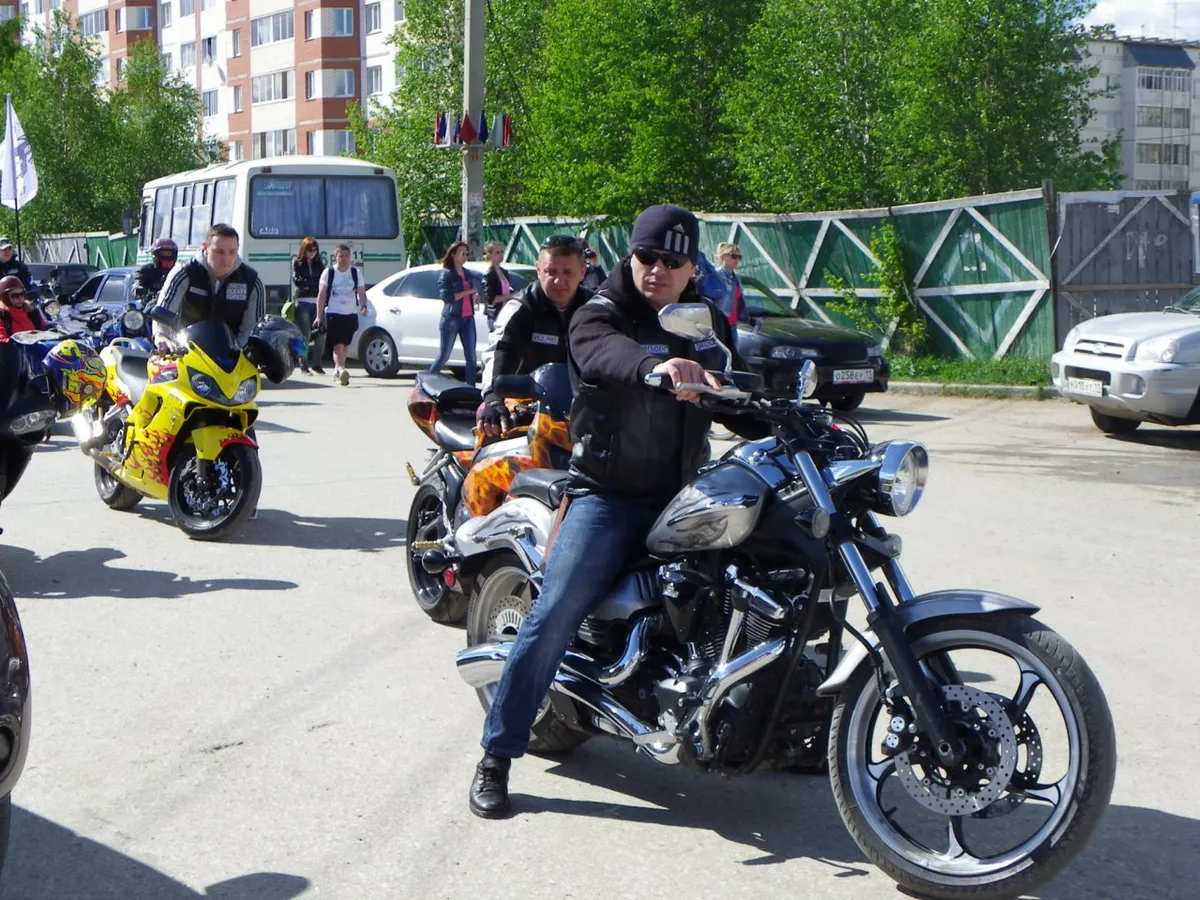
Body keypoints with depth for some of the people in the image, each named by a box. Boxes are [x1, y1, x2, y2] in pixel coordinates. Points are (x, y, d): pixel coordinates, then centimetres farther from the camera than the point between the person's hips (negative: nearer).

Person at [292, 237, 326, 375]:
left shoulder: (319, 265, 16)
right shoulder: (297, 263, 8)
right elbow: (297, 281, -5)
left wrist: (307, 283, -8)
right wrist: (315, 282, -4)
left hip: (317, 302, 3)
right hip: (303, 302, -3)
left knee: (320, 334, -5)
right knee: (305, 335, -8)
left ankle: (317, 364, 5)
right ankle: (303, 365, -2)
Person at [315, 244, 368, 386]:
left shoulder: (356, 273, 8)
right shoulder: (329, 272, 0)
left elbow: (361, 292, 9)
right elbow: (321, 295, 0)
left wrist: (364, 306, -11)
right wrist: (319, 316, -4)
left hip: (351, 314, 3)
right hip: (333, 314, -3)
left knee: (345, 345, 9)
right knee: (338, 344, -15)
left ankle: (337, 371, 23)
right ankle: (341, 370, -25)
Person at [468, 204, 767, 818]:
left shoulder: (707, 324, 13)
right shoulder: (599, 316, -7)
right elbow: (606, 352, -31)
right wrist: (658, 365, -54)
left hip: (684, 496, 6)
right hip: (608, 496, -5)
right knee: (554, 618, -15)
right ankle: (496, 757, -6)